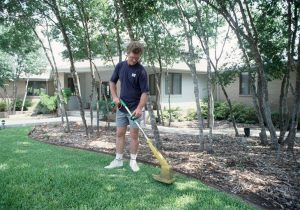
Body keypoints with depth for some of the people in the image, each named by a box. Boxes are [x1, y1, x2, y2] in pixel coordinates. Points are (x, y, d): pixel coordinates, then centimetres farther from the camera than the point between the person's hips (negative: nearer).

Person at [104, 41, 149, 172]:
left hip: (134, 108, -5)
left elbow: (145, 92, -17)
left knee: (134, 135, 2)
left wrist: (139, 108, -29)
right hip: (121, 107, 5)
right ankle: (118, 160, 19)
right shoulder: (120, 66, 1)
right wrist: (114, 97, -1)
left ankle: (133, 160, 17)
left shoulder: (141, 71, -14)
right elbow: (112, 82, 13)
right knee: (120, 133, 8)